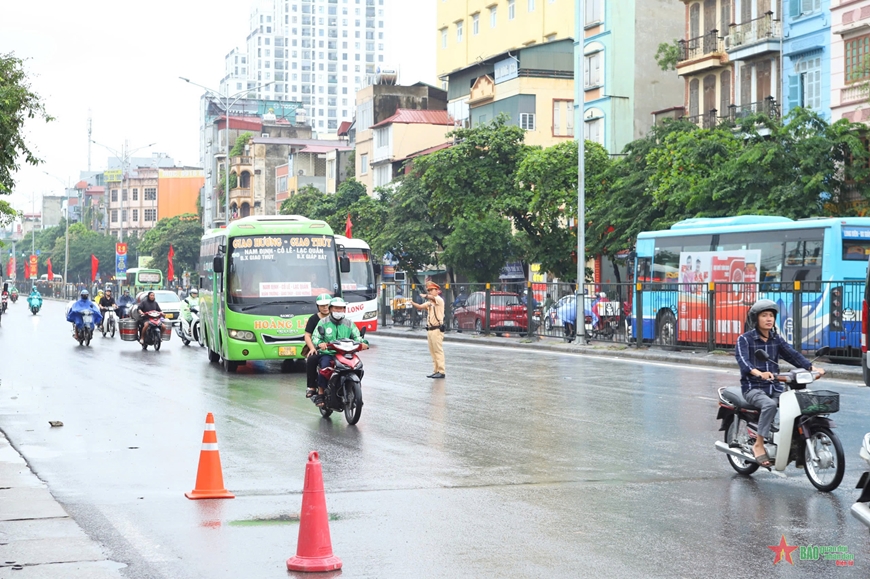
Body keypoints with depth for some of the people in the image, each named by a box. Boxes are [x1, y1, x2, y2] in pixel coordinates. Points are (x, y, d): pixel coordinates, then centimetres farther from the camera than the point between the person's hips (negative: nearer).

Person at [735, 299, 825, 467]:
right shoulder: (745, 339, -3)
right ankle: (759, 445, -26)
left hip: (775, 387, 5)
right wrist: (759, 373, -40)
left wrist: (811, 367, -14)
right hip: (753, 388, -5)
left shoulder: (776, 339, 15)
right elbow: (743, 360, -20)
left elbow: (792, 355, 3)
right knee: (770, 404, -35)